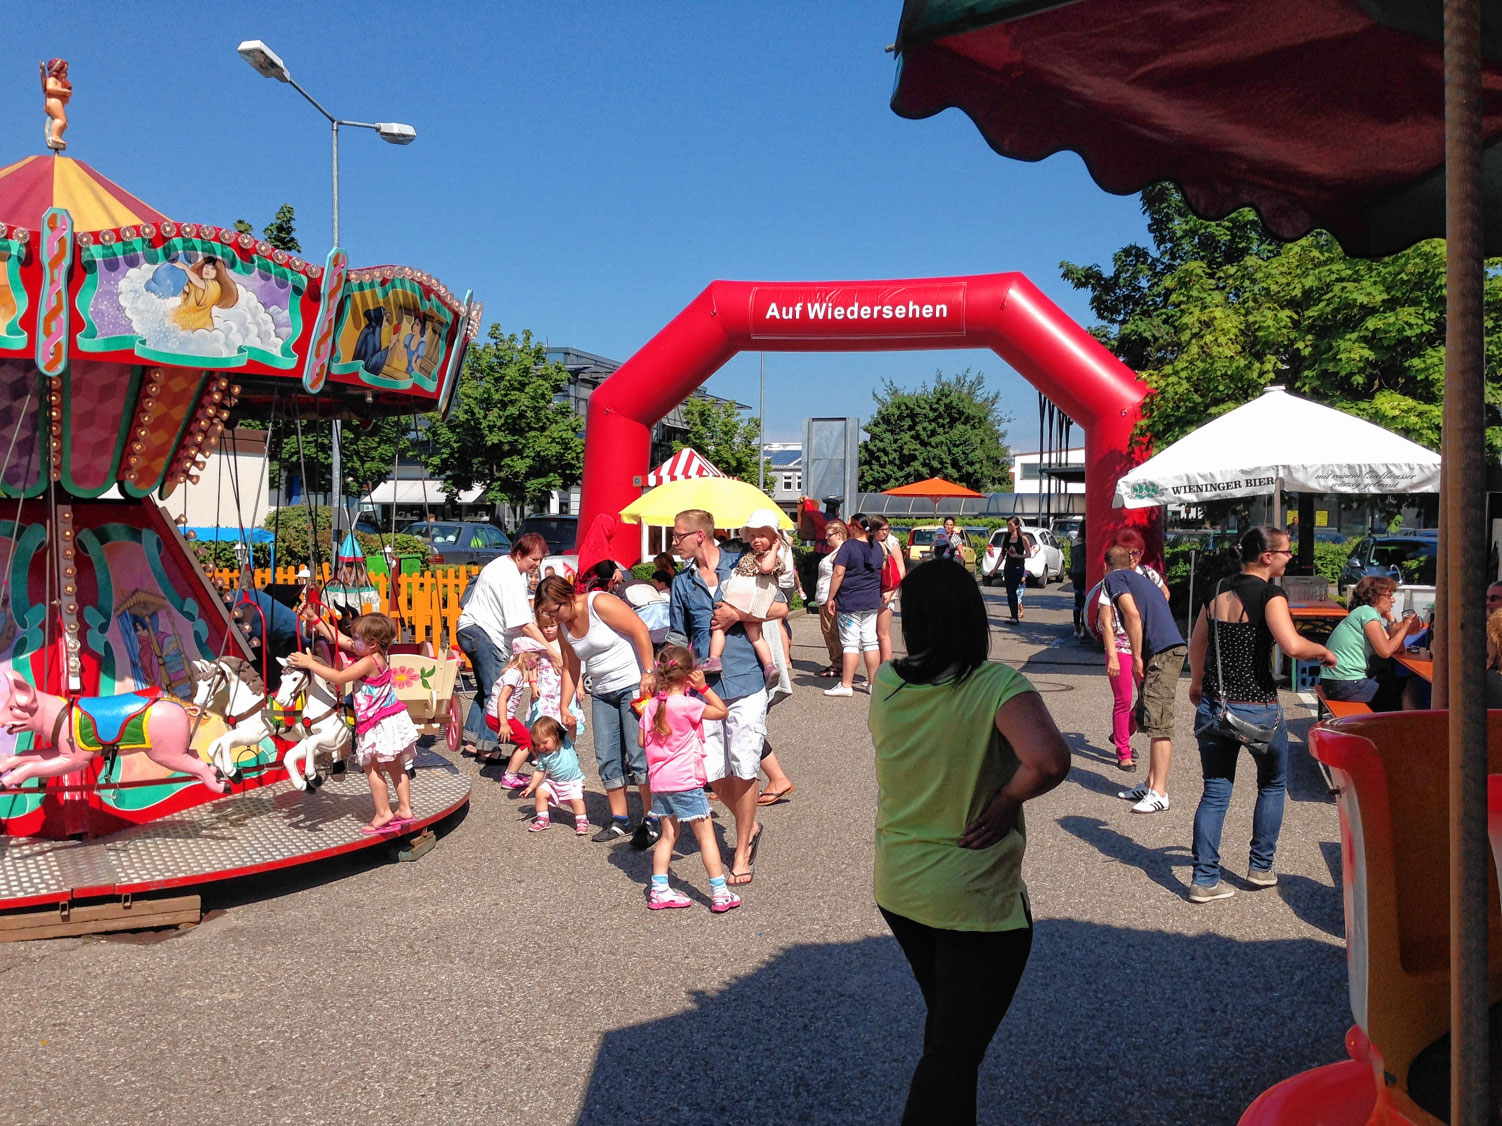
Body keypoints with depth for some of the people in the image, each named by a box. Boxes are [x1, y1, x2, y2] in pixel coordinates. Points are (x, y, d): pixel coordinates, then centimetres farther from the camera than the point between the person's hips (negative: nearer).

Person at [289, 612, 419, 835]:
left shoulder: (368, 662, -21)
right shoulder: (373, 655, 6)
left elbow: (338, 677, -21)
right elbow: (338, 638, 12)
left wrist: (310, 663, -16)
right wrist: (316, 621, 11)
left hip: (379, 724, -10)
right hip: (392, 719, 10)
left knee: (371, 767, 0)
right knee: (394, 766, 14)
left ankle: (383, 814, 3)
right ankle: (404, 809, 20)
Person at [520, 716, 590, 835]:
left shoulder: (566, 743, -14)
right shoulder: (543, 756, -5)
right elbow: (539, 772, 3)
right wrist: (531, 787, 0)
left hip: (573, 781, -4)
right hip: (553, 782, 4)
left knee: (576, 799, -23)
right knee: (540, 793, -9)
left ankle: (582, 822, -5)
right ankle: (543, 820, 7)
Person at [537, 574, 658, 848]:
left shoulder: (599, 603, -16)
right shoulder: (563, 627, 7)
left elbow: (640, 630, -19)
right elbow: (570, 669, 17)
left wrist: (649, 673, -23)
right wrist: (564, 706, 11)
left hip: (633, 684, -8)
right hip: (602, 693, 8)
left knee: (639, 755, -9)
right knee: (607, 758, 6)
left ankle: (651, 820, 2)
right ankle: (619, 820, 17)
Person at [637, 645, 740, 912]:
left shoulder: (652, 705, 2)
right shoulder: (688, 705, -17)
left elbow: (641, 740, 11)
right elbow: (722, 711, -7)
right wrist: (704, 687, -4)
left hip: (659, 781, 7)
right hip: (685, 781, -7)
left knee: (668, 835, 17)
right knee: (706, 835, 2)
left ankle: (659, 890, 18)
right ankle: (720, 893, 5)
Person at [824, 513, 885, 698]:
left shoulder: (849, 546, -13)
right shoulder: (877, 547, 8)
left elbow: (838, 574, -16)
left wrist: (831, 598, -9)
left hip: (849, 602, -6)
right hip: (872, 602, 6)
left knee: (850, 643, -3)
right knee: (871, 642, 9)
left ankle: (846, 685, 0)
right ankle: (873, 683, 13)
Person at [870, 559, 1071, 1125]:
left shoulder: (884, 684, -6)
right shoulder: (999, 685, -21)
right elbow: (1050, 760, -36)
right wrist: (1006, 801, -18)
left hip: (898, 890, 6)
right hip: (975, 902, -5)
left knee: (945, 1023, 28)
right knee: (956, 1051, 9)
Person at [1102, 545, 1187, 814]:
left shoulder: (1113, 578, 2)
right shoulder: (1139, 579, 28)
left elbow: (1133, 615, -12)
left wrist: (1137, 658, -9)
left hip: (1162, 652, -9)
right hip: (1170, 649, 9)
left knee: (1158, 722, -10)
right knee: (1146, 715, 16)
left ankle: (1159, 794, -10)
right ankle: (1151, 784, 21)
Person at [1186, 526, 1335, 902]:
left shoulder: (1218, 592, 8)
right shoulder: (1269, 595, -12)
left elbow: (1196, 643, 19)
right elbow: (1292, 645, -27)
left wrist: (1197, 682, 35)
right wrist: (1323, 652, -6)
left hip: (1213, 707, 5)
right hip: (1257, 710, -5)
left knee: (1215, 793, 9)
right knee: (1273, 785, 19)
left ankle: (1205, 879, 8)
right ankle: (1260, 867, 24)